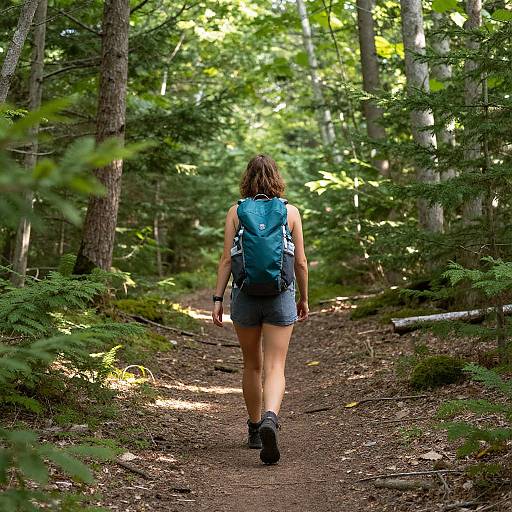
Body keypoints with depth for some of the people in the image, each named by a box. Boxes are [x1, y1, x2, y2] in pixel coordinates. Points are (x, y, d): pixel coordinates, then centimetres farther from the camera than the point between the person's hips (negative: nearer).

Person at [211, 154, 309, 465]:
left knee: (252, 365, 17)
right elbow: (301, 262, 1)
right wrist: (304, 298, 13)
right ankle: (269, 419, -28)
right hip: (281, 297, -1)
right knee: (275, 367, -2)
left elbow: (227, 259, -5)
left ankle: (255, 429, 29)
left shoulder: (236, 212, -1)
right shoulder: (290, 212, 0)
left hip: (245, 295, 1)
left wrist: (217, 299, 0)